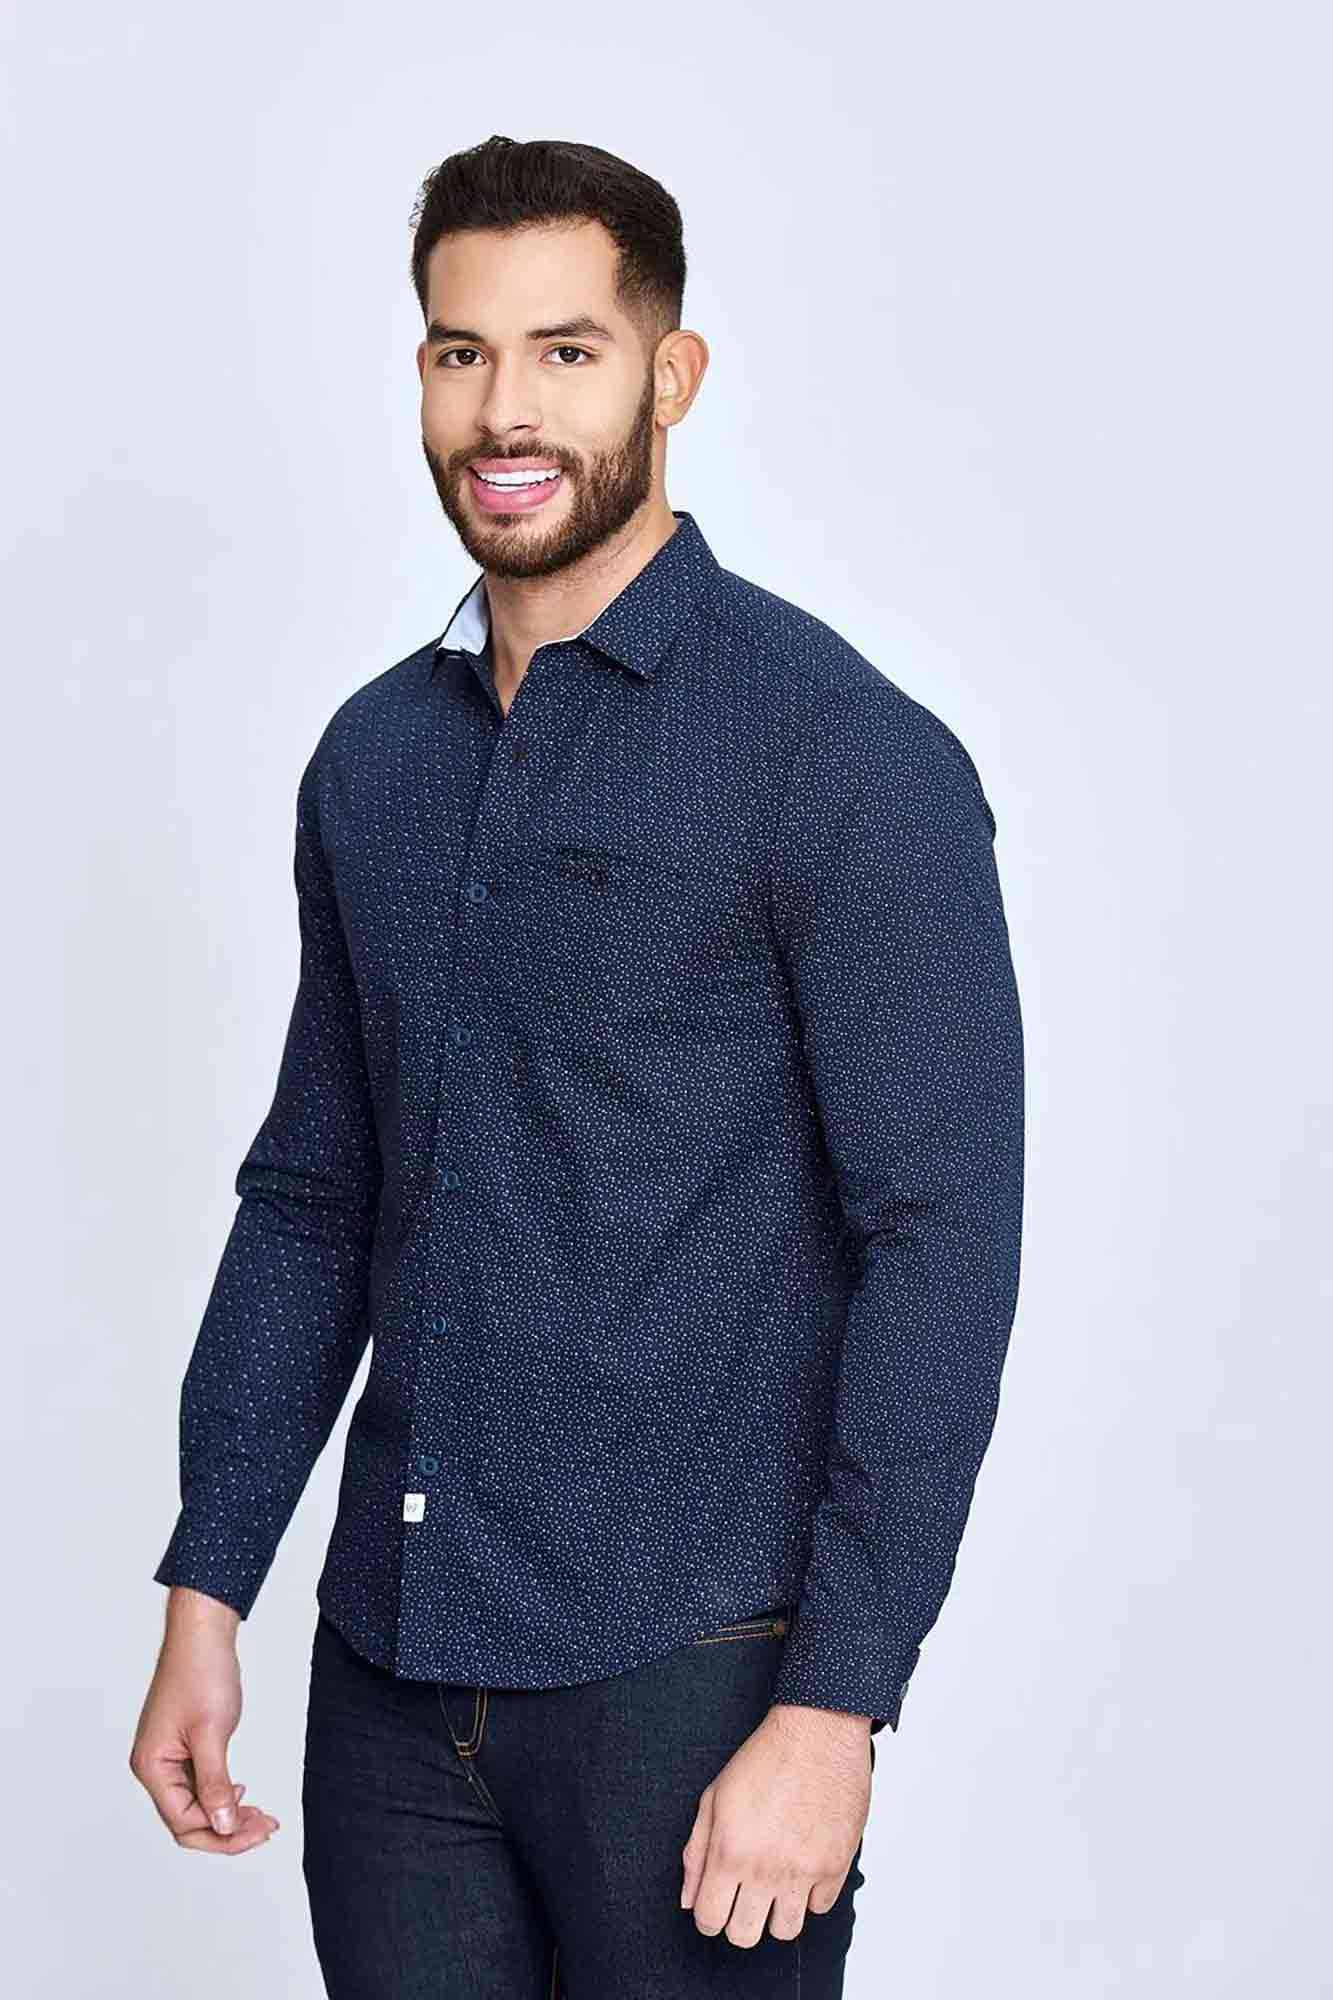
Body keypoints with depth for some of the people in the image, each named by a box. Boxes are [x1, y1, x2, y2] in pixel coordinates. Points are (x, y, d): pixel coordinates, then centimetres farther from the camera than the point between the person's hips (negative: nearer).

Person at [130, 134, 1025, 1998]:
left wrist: (834, 1710, -17)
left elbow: (942, 1245, -13)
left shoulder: (847, 754, -9)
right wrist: (206, 1589, 9)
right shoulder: (374, 756, 10)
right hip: (392, 1670, 5)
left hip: (689, 1685, -5)